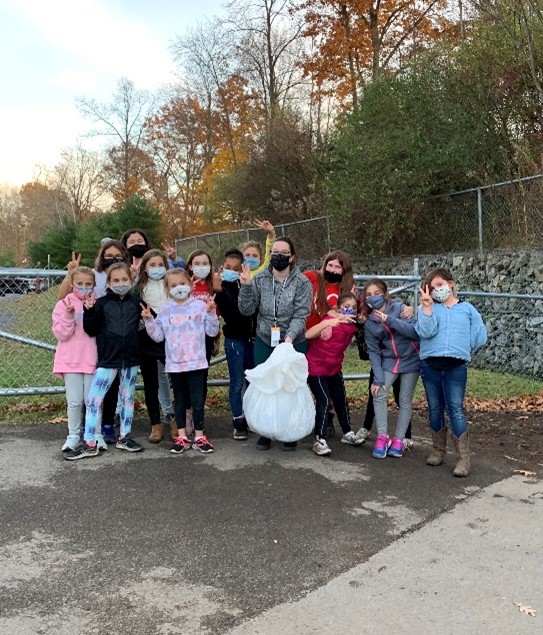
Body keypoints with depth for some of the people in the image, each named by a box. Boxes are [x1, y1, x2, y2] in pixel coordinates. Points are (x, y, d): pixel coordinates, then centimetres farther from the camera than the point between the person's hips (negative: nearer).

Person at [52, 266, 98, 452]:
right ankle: (73, 435, 16)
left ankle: (96, 435, 17)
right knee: (74, 401, 3)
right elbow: (61, 334, -6)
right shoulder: (64, 305, 0)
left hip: (92, 359, 1)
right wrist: (69, 315, -20)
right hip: (71, 360, 0)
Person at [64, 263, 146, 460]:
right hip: (107, 359, -2)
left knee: (127, 398, 13)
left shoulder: (137, 302, 2)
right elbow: (91, 330, -2)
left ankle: (124, 437, 27)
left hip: (131, 358, 2)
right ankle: (89, 443, 4)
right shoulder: (101, 303, -2)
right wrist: (89, 311, -16)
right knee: (94, 399, -4)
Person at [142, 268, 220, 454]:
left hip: (196, 362, -2)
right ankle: (182, 437, 21)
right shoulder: (165, 311, 4)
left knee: (197, 399, 1)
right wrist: (149, 321, -6)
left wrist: (211, 313, -14)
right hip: (174, 363, 2)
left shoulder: (200, 306, -1)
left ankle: (199, 436, 12)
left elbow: (212, 332, -1)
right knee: (179, 399, 12)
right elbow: (158, 336, 6)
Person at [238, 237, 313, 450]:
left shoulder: (302, 282, -7)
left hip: (293, 344, -2)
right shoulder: (260, 280, 1)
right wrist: (246, 286, -16)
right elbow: (247, 310, -2)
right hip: (264, 343, 2)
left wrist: (290, 336, -29)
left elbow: (301, 315, -14)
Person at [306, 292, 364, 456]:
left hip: (334, 368, 7)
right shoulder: (330, 321, -25)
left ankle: (347, 433, 31)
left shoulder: (353, 325, -6)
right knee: (323, 400, -14)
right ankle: (319, 440, -9)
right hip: (316, 367, -7)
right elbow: (308, 335, -39)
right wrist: (327, 322, -52)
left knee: (341, 400, 15)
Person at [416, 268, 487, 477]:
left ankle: (463, 458, -4)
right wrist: (427, 306, -14)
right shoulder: (428, 308, 8)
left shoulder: (467, 309, 10)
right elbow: (426, 331, -9)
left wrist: (461, 347, 3)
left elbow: (480, 336, 7)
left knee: (456, 409, -7)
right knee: (435, 408, 10)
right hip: (430, 364, 2)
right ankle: (438, 450, 23)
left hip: (456, 366, -2)